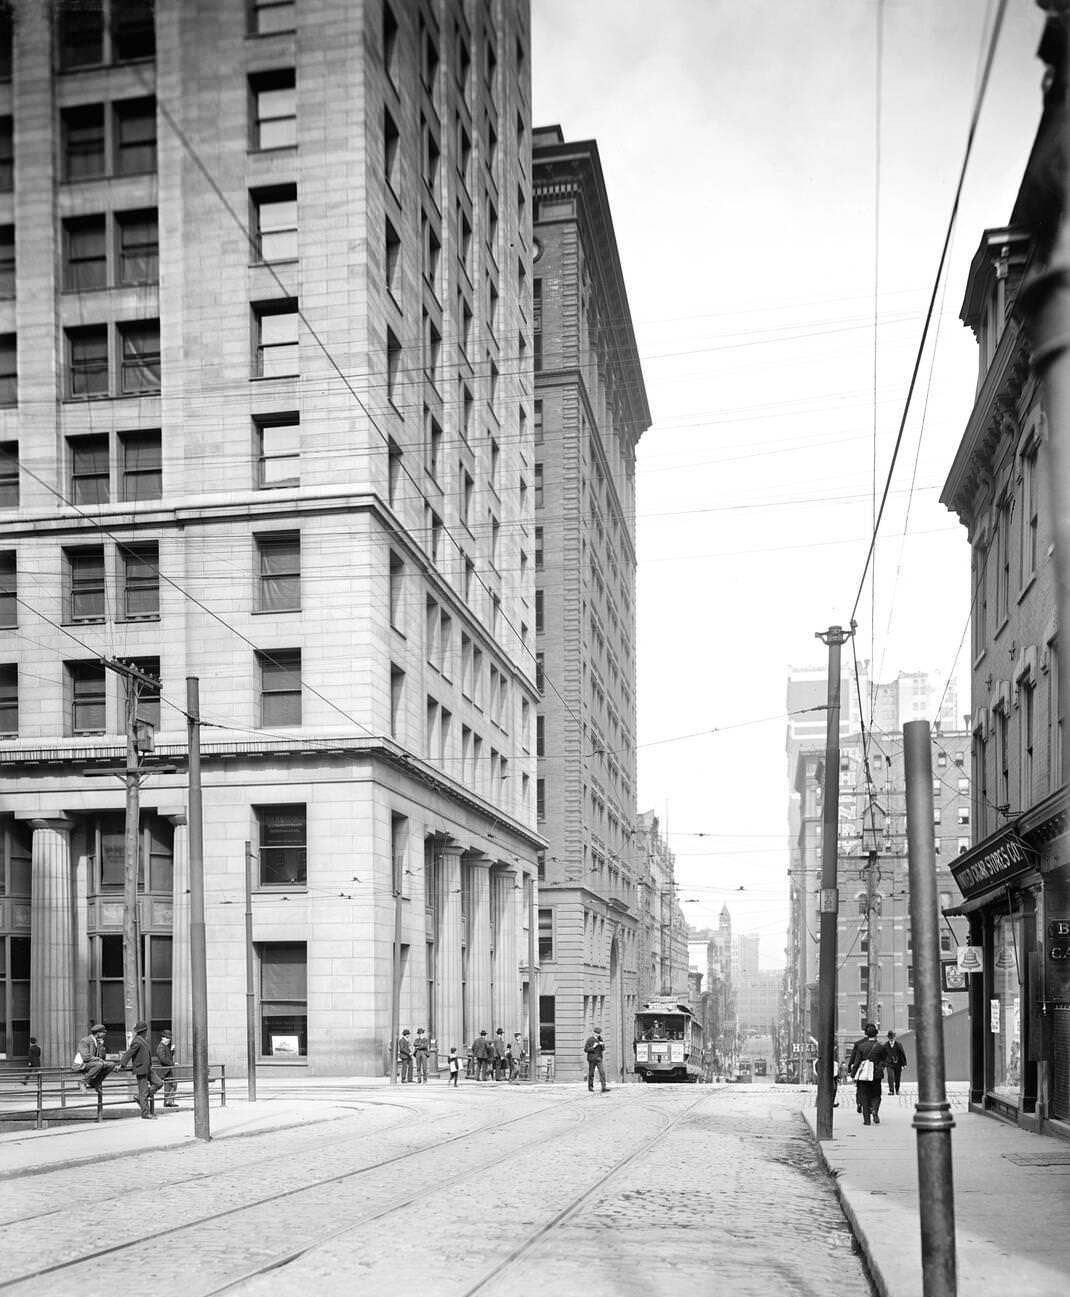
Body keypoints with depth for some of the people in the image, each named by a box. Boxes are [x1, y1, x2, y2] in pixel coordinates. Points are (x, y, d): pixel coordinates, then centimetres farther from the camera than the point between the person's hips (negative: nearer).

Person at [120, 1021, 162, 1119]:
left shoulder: (143, 1041, 15)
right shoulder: (137, 1042, -16)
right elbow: (128, 1053, -18)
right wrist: (121, 1065, -19)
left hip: (147, 1068, 10)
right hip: (141, 1069, -10)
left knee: (158, 1083, 4)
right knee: (143, 1091, -4)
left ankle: (141, 1099, 12)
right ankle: (145, 1113, 2)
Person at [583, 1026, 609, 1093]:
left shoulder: (600, 1039, 7)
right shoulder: (589, 1040, -4)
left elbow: (603, 1049, 9)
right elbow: (585, 1050, -6)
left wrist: (602, 1045, -13)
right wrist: (593, 1047, -18)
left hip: (599, 1059, 3)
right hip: (591, 1059, -3)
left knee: (602, 1072, -10)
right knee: (591, 1073, 5)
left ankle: (604, 1087, -16)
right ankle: (590, 1087, 20)